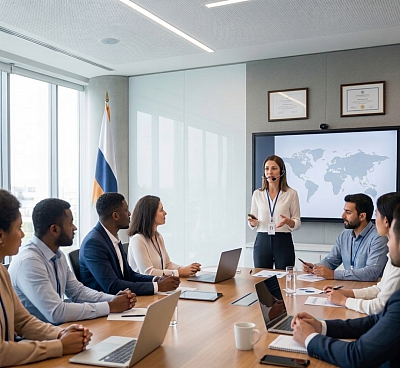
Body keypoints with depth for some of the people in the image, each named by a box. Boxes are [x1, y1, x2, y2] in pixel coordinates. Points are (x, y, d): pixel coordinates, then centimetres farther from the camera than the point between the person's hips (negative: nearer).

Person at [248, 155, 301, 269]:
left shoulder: (291, 193, -1)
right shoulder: (257, 194, 6)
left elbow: (297, 223, 3)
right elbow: (253, 225, 12)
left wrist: (288, 221, -18)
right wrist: (252, 222, -10)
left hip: (283, 241, -2)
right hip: (262, 241, 2)